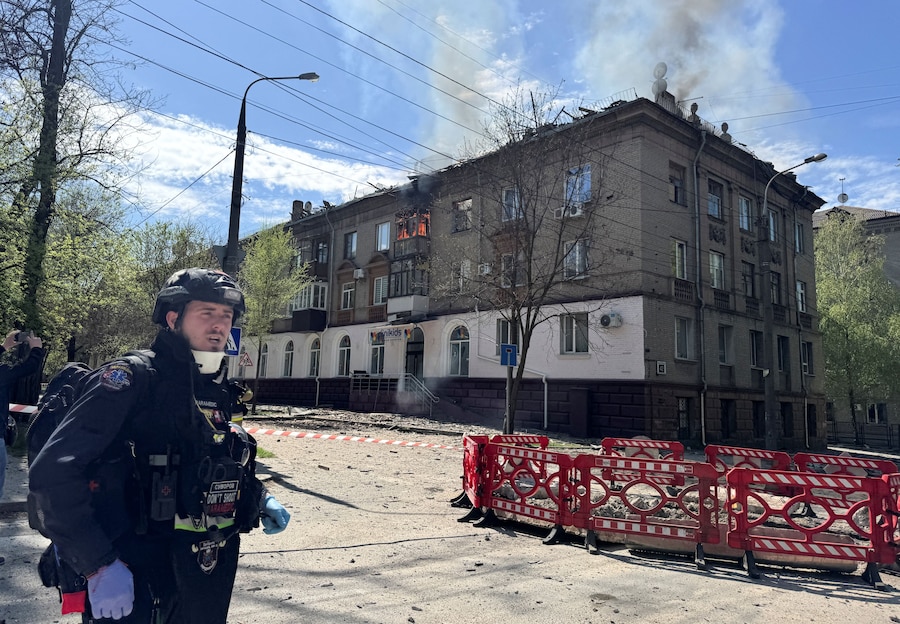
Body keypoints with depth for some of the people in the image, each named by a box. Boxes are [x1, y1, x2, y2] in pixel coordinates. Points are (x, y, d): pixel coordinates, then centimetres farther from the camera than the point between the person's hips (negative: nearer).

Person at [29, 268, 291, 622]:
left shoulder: (216, 393, 7)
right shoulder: (132, 378, -15)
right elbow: (53, 470, -22)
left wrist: (260, 499, 6)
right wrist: (99, 565, -24)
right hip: (135, 580, -7)